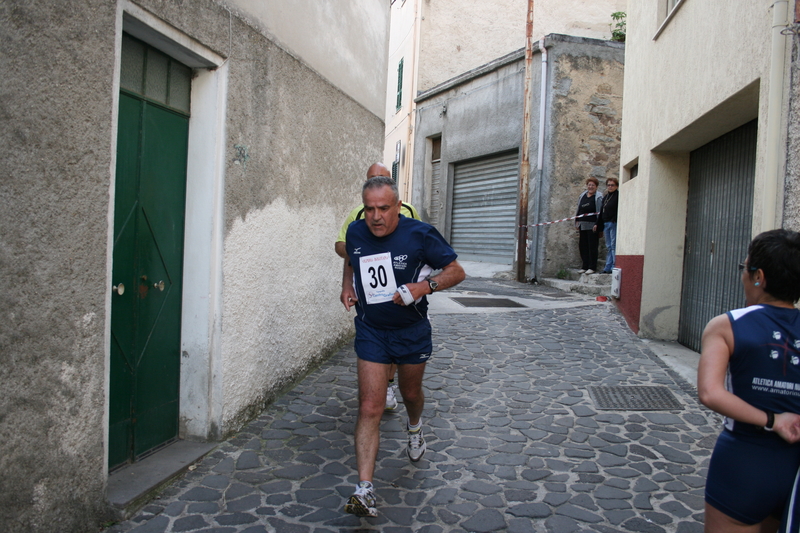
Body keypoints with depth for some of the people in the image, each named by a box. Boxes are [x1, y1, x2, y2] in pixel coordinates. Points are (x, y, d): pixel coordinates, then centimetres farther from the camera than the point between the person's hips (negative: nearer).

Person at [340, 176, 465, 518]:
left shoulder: (419, 234, -16)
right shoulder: (355, 232, -5)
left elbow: (456, 271, -9)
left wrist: (424, 286, -26)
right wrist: (347, 286, -1)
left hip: (412, 330, -1)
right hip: (371, 331, 1)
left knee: (411, 393, 22)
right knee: (369, 408, -8)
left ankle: (414, 428, 59)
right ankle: (364, 490, -5)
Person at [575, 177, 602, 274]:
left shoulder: (598, 197, -3)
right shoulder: (582, 196, 16)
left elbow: (600, 212, -8)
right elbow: (578, 209, 22)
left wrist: (597, 225, -15)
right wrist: (577, 222, 16)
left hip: (592, 225, -7)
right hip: (582, 225, 7)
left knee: (592, 247, -4)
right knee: (582, 246, 8)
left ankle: (592, 267, 0)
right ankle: (585, 266, 15)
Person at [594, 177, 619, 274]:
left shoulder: (618, 196, -5)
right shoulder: (605, 197, 18)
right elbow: (602, 211, 21)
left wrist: (614, 220, -21)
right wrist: (597, 224, 19)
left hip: (614, 223, -8)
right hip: (605, 224, 8)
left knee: (614, 245, -8)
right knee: (608, 247, 9)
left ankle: (615, 266, -6)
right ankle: (608, 267, 11)